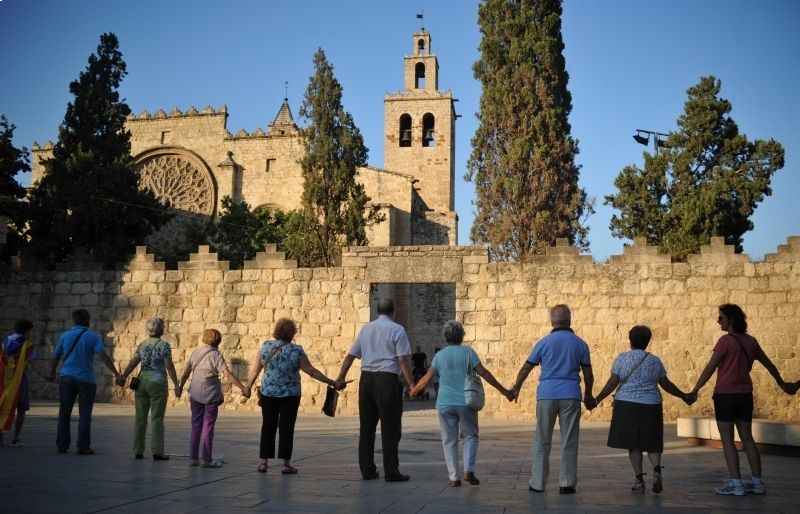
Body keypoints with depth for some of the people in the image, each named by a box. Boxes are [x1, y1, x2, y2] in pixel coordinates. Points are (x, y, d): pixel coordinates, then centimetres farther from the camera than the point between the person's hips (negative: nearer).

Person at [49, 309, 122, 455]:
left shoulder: (64, 336, 6)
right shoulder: (93, 337, -4)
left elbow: (56, 357, 14)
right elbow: (104, 356, -14)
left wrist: (52, 374, 30)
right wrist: (117, 375, -15)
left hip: (67, 378, 3)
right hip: (86, 379, -3)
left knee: (64, 413, 10)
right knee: (85, 414, 2)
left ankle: (62, 446, 12)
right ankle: (83, 447, 0)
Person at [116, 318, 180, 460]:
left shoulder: (142, 344, 8)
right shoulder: (164, 345, -7)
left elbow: (132, 363, 8)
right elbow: (169, 366, -11)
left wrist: (123, 377, 17)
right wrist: (176, 385, -7)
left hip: (142, 381, 5)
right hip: (157, 383, -5)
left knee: (140, 418, 8)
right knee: (157, 419, -1)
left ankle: (138, 451, 12)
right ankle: (157, 452, 0)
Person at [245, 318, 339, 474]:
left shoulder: (265, 347, -2)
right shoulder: (296, 350, -9)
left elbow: (255, 370, 3)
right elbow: (311, 371, -7)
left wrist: (248, 387, 16)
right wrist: (330, 382, 0)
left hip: (268, 393, 2)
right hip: (290, 395, -2)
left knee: (268, 427, 11)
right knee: (286, 428, 3)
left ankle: (264, 461, 12)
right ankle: (286, 463, 3)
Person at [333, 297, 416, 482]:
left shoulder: (366, 328, 14)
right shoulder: (397, 330, -2)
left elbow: (350, 355, 15)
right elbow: (403, 360, -10)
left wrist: (340, 378, 23)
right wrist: (412, 385, -10)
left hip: (366, 379, 5)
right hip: (387, 379, -5)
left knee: (366, 426, 11)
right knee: (390, 427, 0)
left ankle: (367, 470, 15)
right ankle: (391, 472, 1)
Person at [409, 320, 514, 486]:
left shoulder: (439, 356, 3)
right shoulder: (468, 352, -1)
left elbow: (427, 378, 1)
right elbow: (483, 373, -5)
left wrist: (414, 390, 18)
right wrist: (503, 390, 0)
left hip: (445, 404, 1)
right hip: (466, 402, -1)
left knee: (449, 440, 8)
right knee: (470, 436, 13)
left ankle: (454, 477, 4)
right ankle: (468, 470, -3)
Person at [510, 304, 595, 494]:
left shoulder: (544, 342, 1)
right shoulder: (580, 344, 4)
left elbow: (526, 368, 7)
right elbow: (588, 374, 7)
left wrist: (516, 387, 21)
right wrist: (588, 396, 22)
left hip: (546, 395, 0)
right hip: (571, 395, 0)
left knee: (542, 441, 6)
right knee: (569, 442, 5)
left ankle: (538, 483, 8)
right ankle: (566, 484, 6)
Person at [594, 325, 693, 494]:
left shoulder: (622, 358, -2)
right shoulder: (655, 361, 5)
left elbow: (612, 382, -5)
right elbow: (666, 384, 9)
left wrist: (597, 399, 1)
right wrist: (684, 396, 23)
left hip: (627, 405, -2)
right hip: (651, 406, 2)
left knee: (633, 444, 5)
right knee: (651, 443, 10)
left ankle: (639, 480, 4)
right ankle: (657, 470, -14)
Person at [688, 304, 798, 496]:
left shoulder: (726, 341, -12)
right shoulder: (750, 341, 8)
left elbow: (710, 368, -15)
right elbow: (768, 364, 20)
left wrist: (695, 391, -12)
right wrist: (782, 384, 34)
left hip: (726, 395, -7)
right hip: (745, 394, 7)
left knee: (727, 440, -1)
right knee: (747, 439, 13)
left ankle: (735, 484, -2)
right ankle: (758, 482, 16)